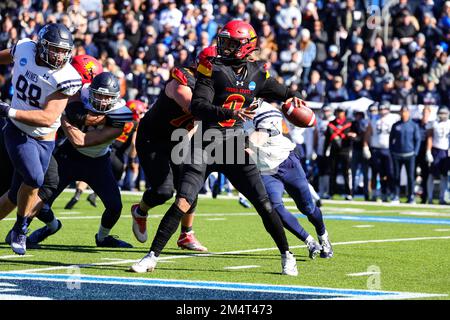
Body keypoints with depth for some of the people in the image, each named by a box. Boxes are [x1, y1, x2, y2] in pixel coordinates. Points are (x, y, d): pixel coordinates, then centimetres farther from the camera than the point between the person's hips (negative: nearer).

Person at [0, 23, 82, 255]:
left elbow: (48, 118, -27)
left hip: (43, 140, 0)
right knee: (34, 178, -22)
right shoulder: (24, 50, -12)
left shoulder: (65, 78, -20)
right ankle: (20, 229, -1)